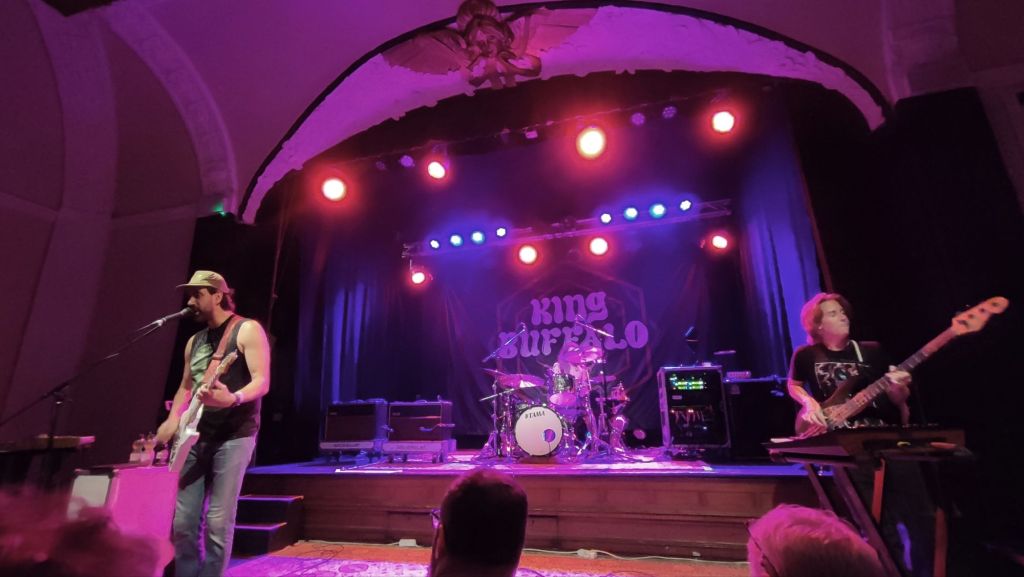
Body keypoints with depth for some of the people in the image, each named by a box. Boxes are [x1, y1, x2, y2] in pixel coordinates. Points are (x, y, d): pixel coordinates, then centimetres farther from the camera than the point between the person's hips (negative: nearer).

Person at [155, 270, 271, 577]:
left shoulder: (247, 330, -6)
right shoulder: (195, 341, 17)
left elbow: (262, 381, -14)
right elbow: (185, 386, 23)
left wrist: (232, 398, -32)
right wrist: (173, 420, 5)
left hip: (234, 436, -7)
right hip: (195, 437, 7)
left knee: (218, 521, -4)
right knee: (183, 521, 7)